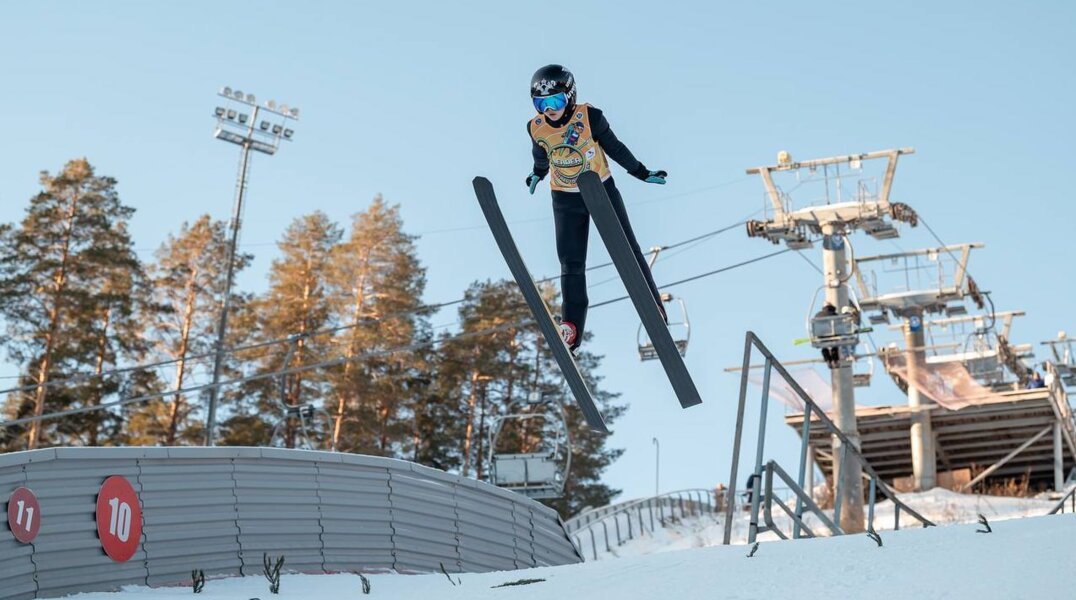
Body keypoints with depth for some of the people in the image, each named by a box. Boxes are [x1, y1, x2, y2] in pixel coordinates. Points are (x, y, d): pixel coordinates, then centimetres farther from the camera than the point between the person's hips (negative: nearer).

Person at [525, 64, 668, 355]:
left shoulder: (590, 117, -21)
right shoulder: (536, 128, -13)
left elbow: (614, 147, -7)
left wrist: (641, 173, 2)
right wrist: (537, 174, 28)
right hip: (565, 199, 2)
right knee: (571, 264, 3)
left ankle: (654, 309, 17)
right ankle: (571, 328, 11)